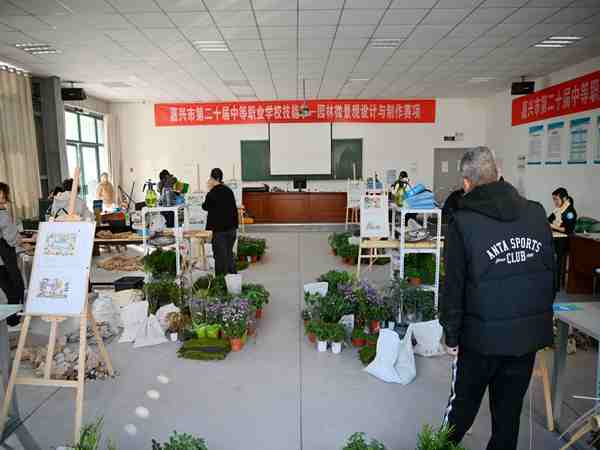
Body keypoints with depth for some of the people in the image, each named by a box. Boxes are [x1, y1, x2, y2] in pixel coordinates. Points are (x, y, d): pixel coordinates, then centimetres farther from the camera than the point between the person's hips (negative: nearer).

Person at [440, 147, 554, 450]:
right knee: (509, 409, 19)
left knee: (464, 404, 16)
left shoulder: (463, 222, -14)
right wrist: (542, 318, 17)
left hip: (483, 335, -3)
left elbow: (454, 285, -12)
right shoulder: (536, 213, -1)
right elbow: (551, 274, 6)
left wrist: (451, 334, -1)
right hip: (530, 333, 4)